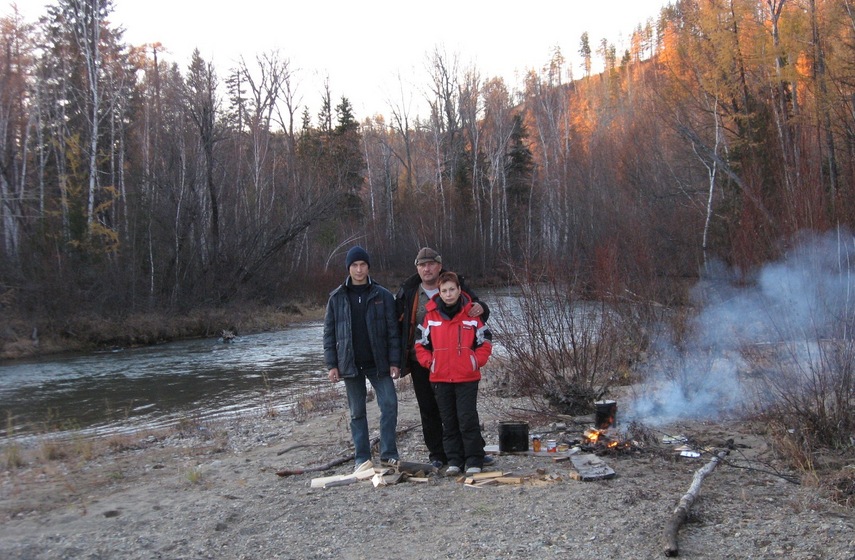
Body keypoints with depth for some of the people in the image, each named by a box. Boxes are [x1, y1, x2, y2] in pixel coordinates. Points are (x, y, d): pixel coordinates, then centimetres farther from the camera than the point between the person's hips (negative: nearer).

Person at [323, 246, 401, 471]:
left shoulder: (383, 296, 0)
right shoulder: (337, 298, 3)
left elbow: (392, 331, 0)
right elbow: (329, 333, 5)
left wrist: (394, 362, -6)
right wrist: (332, 365, -2)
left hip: (378, 363, -1)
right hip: (351, 365, 1)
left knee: (389, 404, -9)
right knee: (357, 412, 8)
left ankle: (388, 454, 3)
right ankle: (362, 458, 17)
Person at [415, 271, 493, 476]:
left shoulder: (471, 315, -1)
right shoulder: (431, 316, 2)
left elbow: (485, 342, 6)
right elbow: (420, 344, 10)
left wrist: (476, 362, -3)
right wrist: (429, 363, -1)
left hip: (467, 377, -2)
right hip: (440, 378, 2)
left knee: (468, 419, -3)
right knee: (449, 421, 10)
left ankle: (474, 461, 8)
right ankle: (454, 461, 19)